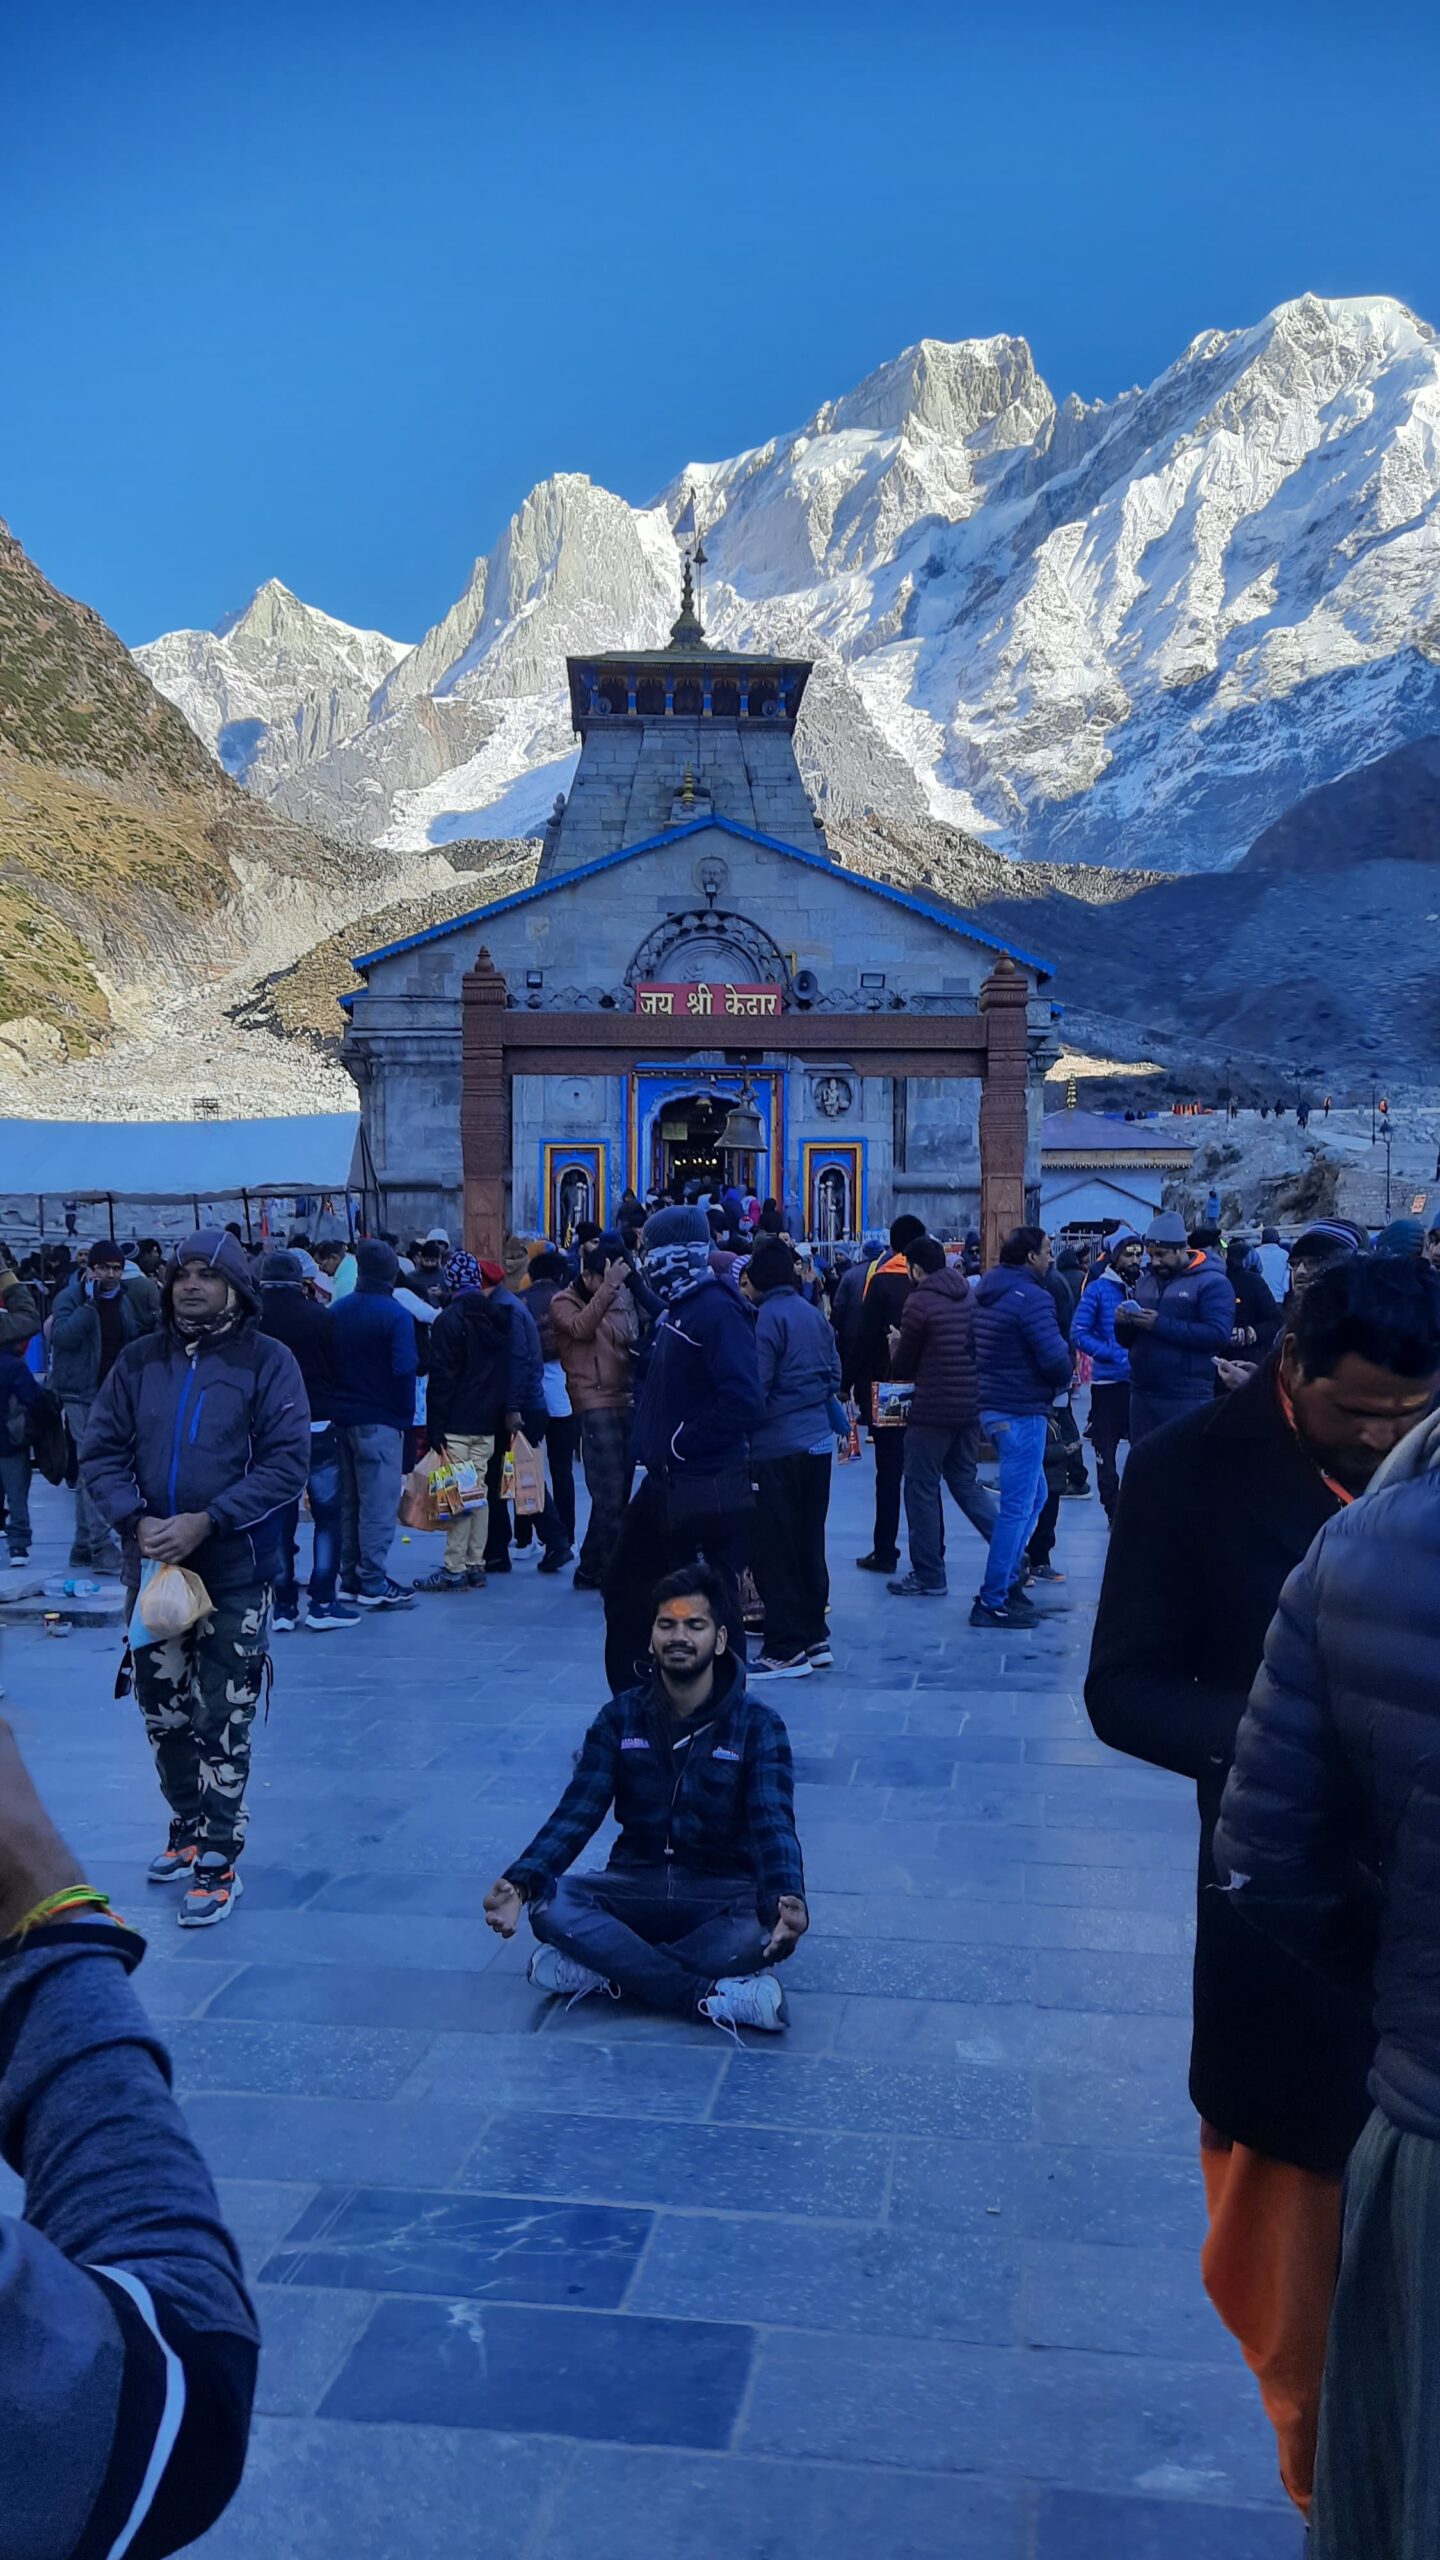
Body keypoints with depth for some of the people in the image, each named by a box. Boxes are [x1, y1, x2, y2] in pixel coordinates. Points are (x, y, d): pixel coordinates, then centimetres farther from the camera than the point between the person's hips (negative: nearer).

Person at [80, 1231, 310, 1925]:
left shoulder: (267, 1361, -6)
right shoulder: (139, 1360, 4)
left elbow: (287, 1464, -12)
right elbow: (100, 1452, 3)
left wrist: (205, 1522, -19)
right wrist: (135, 1521, -14)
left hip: (234, 1572, -4)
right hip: (151, 1567, 4)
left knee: (222, 1723, 1)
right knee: (162, 1711, 15)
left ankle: (217, 1862, 12)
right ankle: (187, 1826, 37)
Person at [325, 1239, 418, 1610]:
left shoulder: (335, 1311, 6)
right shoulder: (395, 1316, -13)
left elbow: (324, 1365, 9)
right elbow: (404, 1372, -15)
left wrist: (333, 1409, 13)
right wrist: (406, 1415, -4)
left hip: (340, 1419, 6)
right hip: (379, 1422, -6)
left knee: (347, 1502, 14)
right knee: (378, 1503, -2)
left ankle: (350, 1577, 19)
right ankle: (374, 1583, -2)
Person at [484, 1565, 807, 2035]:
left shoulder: (757, 1725, -6)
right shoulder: (621, 1717, 1)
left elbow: (772, 1822, -18)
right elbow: (577, 1811, -7)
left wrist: (788, 1899, -41)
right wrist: (521, 1881, -26)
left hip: (723, 1892, -2)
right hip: (636, 1885, 2)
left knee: (771, 1930, -35)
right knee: (547, 1903, -28)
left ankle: (599, 1969, -26)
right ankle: (711, 1998, -30)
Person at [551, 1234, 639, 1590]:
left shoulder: (622, 1298, 16)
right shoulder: (564, 1303, -1)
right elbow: (581, 1327, -22)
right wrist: (608, 1287, -26)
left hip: (626, 1403, 7)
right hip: (595, 1406, -6)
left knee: (616, 1494, 10)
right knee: (610, 1495, -11)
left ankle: (591, 1570, 21)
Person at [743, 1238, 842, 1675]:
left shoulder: (765, 1319, -14)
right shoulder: (814, 1315, 10)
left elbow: (753, 1390, -17)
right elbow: (834, 1374, 15)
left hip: (776, 1448, -8)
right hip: (819, 1443, 8)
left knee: (773, 1550, -1)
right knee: (809, 1542, 15)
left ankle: (787, 1649, 1)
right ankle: (815, 1638, 21)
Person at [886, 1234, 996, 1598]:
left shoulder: (919, 1302, -12)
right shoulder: (969, 1295, 7)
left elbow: (903, 1365, -4)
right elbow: (980, 1349, 13)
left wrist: (897, 1368, 19)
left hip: (932, 1410, -7)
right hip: (971, 1405, 7)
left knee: (921, 1489, 3)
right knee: (966, 1482, 20)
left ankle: (928, 1576, 8)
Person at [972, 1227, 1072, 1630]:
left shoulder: (987, 1292, 13)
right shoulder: (1032, 1298, -16)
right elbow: (1056, 1359, -24)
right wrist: (1065, 1364, 0)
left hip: (994, 1406, 10)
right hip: (1021, 1413, -10)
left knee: (1034, 1496, 21)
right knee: (1017, 1507, -4)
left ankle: (1005, 1582, 24)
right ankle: (992, 1602, 0)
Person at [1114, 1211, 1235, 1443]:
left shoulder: (1211, 1282, -6)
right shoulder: (1145, 1280, 16)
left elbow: (1219, 1335, -19)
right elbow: (1127, 1341, 20)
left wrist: (1161, 1325, -21)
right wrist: (1122, 1324, -5)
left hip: (1188, 1399, -7)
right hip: (1142, 1395, 7)